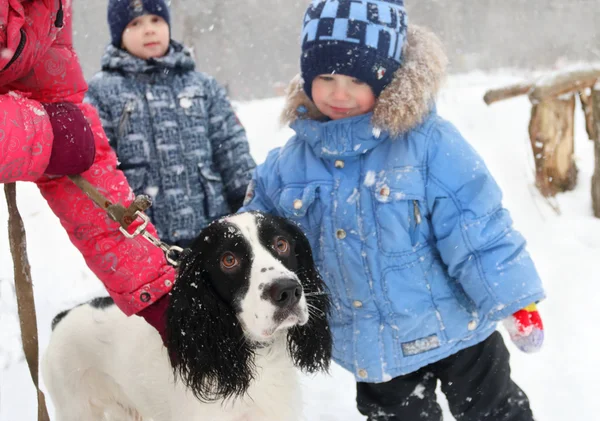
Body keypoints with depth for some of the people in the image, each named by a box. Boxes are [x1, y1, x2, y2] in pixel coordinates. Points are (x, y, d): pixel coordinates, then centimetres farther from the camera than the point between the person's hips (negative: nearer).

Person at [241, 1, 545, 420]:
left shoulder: (427, 139, -19)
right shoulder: (293, 162, -4)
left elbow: (477, 227, -17)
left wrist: (515, 301, -15)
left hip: (454, 325, -4)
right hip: (374, 347, 4)